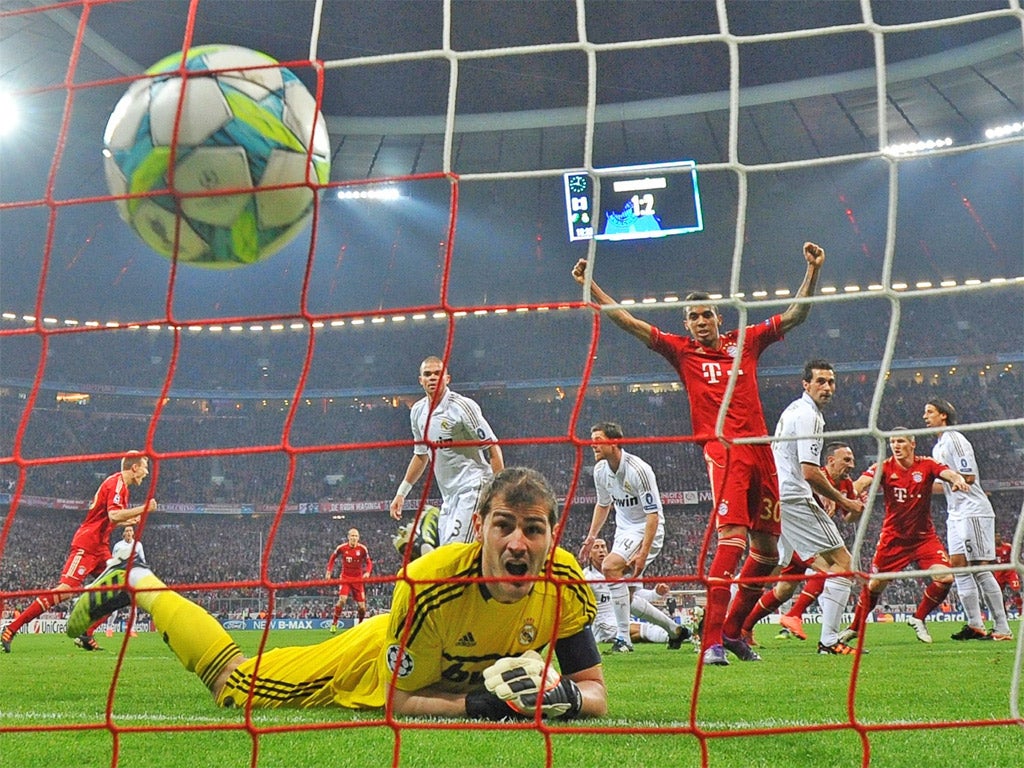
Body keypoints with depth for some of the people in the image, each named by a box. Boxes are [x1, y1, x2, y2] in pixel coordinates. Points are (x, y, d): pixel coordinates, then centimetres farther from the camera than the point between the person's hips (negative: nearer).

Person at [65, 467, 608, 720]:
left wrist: (567, 696, -42)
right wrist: (479, 705, -42)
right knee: (232, 681, 8)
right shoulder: (430, 581, -40)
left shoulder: (565, 585, -30)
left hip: (472, 678, 4)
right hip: (377, 659, -4)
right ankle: (137, 585, 28)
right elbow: (397, 701, -28)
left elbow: (596, 694, -20)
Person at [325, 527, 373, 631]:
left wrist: (367, 572, -17)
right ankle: (334, 623, -6)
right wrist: (329, 571, 3)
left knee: (362, 607, -1)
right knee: (342, 600, -23)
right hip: (345, 578, -1)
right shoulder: (341, 548, -8)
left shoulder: (362, 548, -8)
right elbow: (333, 558, 11)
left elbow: (368, 562, 2)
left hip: (358, 579, 1)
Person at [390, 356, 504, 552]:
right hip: (448, 495, 7)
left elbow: (493, 448, -10)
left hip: (473, 488, -7)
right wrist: (401, 492, 24)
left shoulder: (462, 406, -11)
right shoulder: (417, 411, 10)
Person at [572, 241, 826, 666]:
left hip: (760, 450, 5)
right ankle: (712, 641, -21)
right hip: (723, 450, -5)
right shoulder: (682, 351, 8)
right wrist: (591, 287, -2)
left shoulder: (746, 341, 15)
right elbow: (630, 323, 4)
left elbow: (795, 315, 21)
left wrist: (813, 272, 13)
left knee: (767, 548, 10)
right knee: (732, 537, -21)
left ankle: (733, 629, 26)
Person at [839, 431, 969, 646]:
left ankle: (918, 618, 8)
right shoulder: (884, 467, -8)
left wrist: (958, 479, -49)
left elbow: (947, 473, -24)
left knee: (945, 578, -16)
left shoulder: (926, 465, -6)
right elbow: (863, 481, -25)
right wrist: (853, 493, -49)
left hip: (924, 536, 1)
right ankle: (855, 627, 24)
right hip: (893, 537, 0)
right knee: (875, 584, 3)